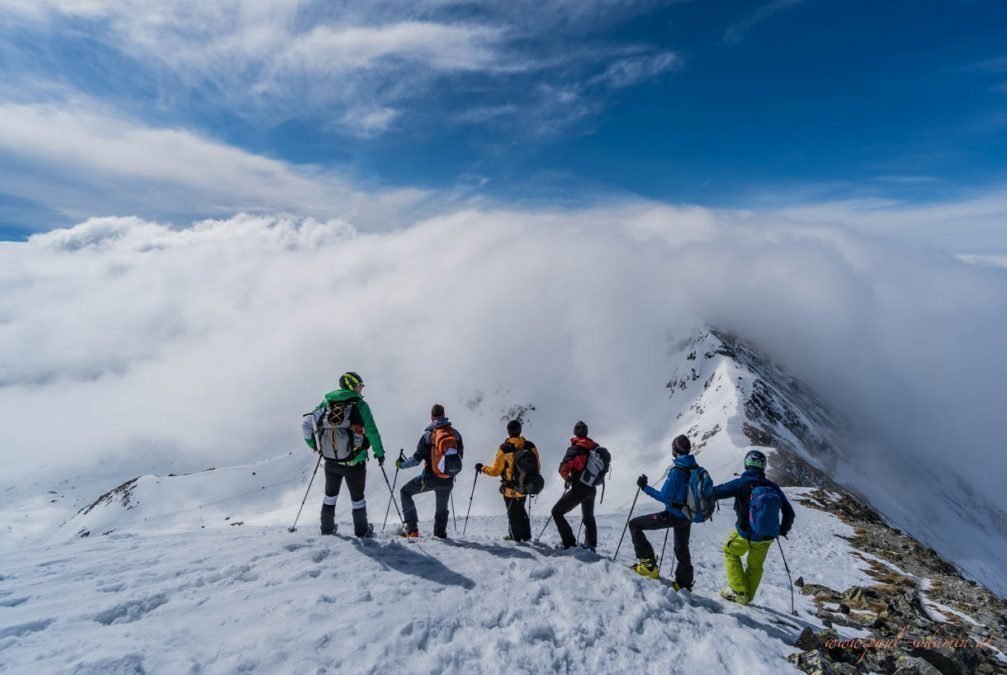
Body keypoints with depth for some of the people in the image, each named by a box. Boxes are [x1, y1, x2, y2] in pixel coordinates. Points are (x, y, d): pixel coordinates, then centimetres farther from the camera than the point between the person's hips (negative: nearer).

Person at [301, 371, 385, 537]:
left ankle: (327, 529, 36)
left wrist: (314, 445, 14)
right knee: (357, 497, 16)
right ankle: (362, 532, 28)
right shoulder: (360, 405, -10)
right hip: (354, 463, -3)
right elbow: (372, 431, -12)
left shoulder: (327, 402, 2)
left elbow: (306, 424, 0)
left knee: (330, 494, 25)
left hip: (331, 461, 4)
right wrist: (379, 452, 0)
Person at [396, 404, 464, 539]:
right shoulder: (455, 433, 0)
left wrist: (401, 464, 9)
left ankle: (411, 528, 11)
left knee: (405, 492, 18)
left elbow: (417, 459, -9)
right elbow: (460, 454, 8)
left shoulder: (428, 434, -10)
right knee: (442, 508, 25)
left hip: (429, 478, -3)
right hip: (448, 481, 3)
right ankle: (440, 535, 30)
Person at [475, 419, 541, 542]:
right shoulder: (530, 446, -10)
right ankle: (526, 535, 32)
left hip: (510, 489, -4)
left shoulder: (504, 448, -20)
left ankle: (516, 536, 29)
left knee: (513, 513, 17)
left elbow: (495, 470, -15)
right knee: (521, 510, 27)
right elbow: (537, 467, -1)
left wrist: (482, 468, 1)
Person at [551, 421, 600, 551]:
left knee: (556, 512, 2)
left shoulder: (574, 449, -17)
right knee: (588, 517, 28)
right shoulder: (596, 447, 1)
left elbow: (563, 469, -20)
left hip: (579, 489, -7)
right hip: (592, 489, 7)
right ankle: (591, 544, 37)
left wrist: (568, 479, -1)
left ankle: (569, 542, -2)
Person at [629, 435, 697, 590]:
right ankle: (684, 583, 40)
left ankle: (648, 563, -2)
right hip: (688, 516, 8)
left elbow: (664, 497, -21)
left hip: (673, 515, -8)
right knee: (682, 548, 27)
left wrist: (645, 487, -13)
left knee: (634, 524, 0)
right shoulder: (696, 468, -1)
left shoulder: (676, 471, -23)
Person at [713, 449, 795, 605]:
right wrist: (783, 530, 22)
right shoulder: (773, 487, -5)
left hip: (745, 534, -4)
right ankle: (747, 596, 34)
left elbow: (714, 493, -12)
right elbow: (789, 512, 4)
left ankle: (739, 592, 20)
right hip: (767, 537, 4)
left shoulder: (741, 484, -18)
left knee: (731, 553, 23)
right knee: (755, 565, 24)